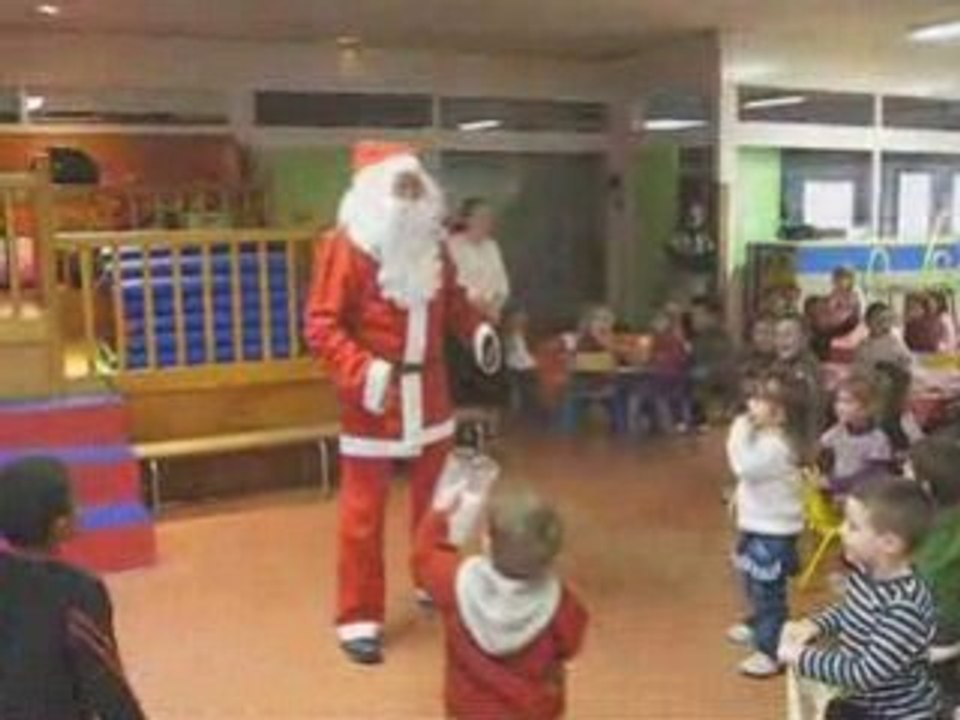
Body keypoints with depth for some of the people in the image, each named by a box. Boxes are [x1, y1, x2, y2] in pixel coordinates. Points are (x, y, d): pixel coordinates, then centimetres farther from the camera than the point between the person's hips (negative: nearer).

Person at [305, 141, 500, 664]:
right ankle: (358, 618, 13)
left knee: (436, 496, 20)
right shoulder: (346, 245, -15)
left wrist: (477, 330, -4)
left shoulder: (430, 243, 5)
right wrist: (364, 373, -30)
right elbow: (321, 324, -18)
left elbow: (451, 300, 16)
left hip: (429, 390, 7)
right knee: (363, 508, 1)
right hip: (373, 394, -6)